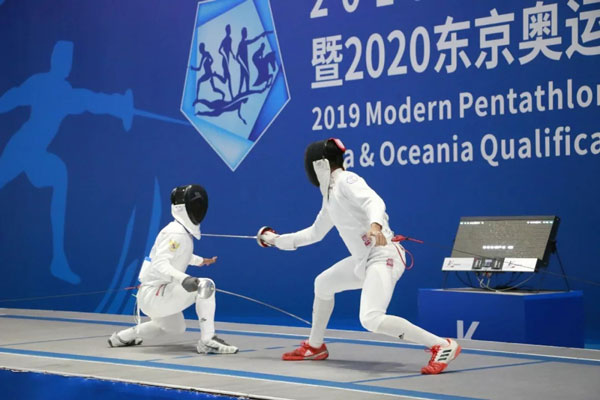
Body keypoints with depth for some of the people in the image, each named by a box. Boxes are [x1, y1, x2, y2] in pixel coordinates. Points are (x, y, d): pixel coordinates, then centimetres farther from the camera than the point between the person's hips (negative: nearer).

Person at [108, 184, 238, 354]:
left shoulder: (183, 231, 10)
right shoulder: (176, 233, -19)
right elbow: (160, 264, -33)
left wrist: (201, 261, 43)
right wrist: (184, 279, -49)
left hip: (155, 295, 10)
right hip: (153, 294, -10)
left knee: (176, 328, 34)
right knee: (205, 285, -22)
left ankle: (122, 337, 38)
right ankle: (207, 341, -21)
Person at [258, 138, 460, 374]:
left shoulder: (346, 180, -9)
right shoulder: (331, 194, 19)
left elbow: (375, 202, -29)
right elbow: (315, 233, 32)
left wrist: (375, 225, -50)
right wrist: (278, 240, 37)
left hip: (383, 256, -10)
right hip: (365, 259, 10)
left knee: (371, 320, -26)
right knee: (323, 284, 26)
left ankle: (442, 346, -24)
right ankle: (315, 347, 41)